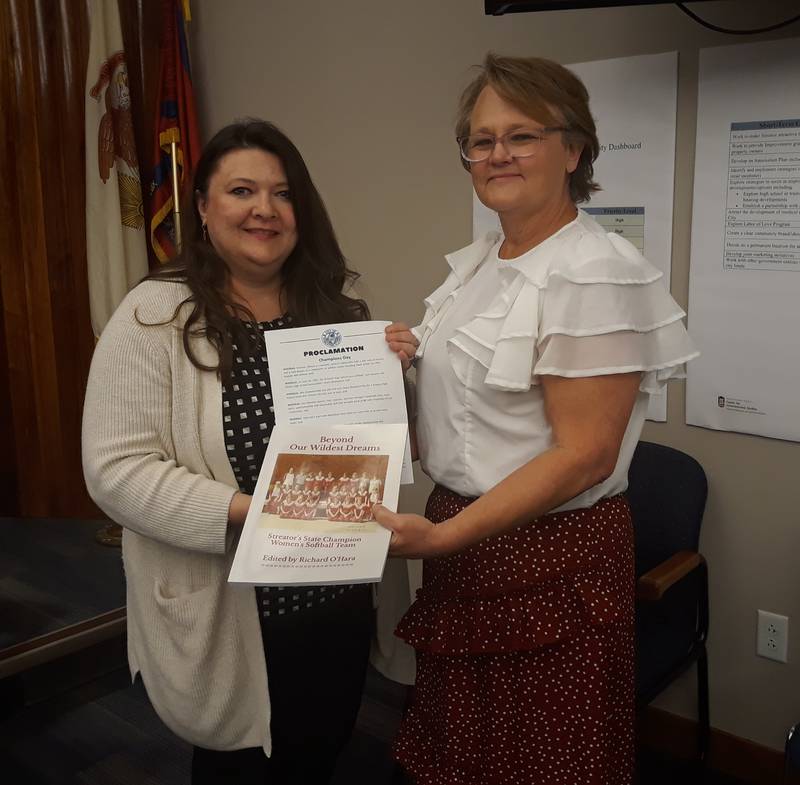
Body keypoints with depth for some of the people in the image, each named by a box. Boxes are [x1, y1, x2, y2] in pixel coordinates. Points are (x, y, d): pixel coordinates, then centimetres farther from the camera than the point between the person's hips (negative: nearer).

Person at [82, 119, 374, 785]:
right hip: (222, 620, -4)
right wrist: (240, 511, -27)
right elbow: (117, 469, -17)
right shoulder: (155, 316, -12)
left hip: (335, 603, 5)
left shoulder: (336, 311, 5)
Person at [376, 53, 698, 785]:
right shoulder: (478, 260, 8)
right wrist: (411, 361, -1)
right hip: (462, 540, 8)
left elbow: (584, 455, -21)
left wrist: (445, 534, -24)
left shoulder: (595, 273, -18)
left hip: (549, 559, -7)